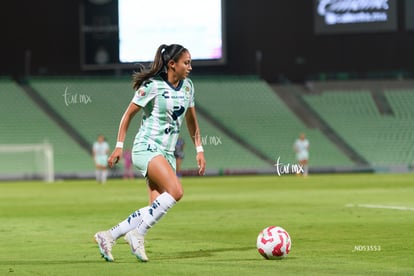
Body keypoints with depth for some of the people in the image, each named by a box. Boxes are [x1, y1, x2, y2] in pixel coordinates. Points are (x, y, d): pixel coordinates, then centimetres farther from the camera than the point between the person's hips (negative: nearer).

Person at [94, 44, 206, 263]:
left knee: (157, 208, -5)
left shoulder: (187, 86, 10)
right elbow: (128, 114, -3)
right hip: (147, 148, -7)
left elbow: (191, 120, 21)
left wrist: (199, 150, 15)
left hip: (167, 153, 7)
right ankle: (137, 234, -17)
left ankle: (108, 236, 5)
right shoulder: (152, 86, -10)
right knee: (175, 191, -27)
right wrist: (119, 145, -6)